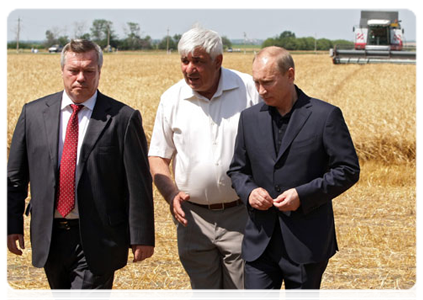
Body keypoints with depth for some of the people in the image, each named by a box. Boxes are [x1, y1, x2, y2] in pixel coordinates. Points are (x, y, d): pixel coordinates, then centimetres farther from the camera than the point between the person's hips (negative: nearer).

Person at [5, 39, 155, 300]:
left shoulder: (123, 118, -6)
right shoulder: (34, 113, 4)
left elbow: (139, 183, -6)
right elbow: (15, 176, 9)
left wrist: (142, 237, -7)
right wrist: (12, 225, 4)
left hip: (97, 239, -4)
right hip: (49, 237, 4)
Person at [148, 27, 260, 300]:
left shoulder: (250, 89, -5)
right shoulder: (172, 98, 1)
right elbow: (158, 156, 8)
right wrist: (171, 194, -9)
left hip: (241, 216, -2)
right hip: (193, 218, 2)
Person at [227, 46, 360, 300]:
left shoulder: (326, 116, -6)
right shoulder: (250, 118, 7)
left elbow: (348, 170, -6)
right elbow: (238, 169, 16)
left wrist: (304, 195, -17)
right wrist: (248, 191, -7)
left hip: (307, 242, -3)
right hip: (260, 241, 3)